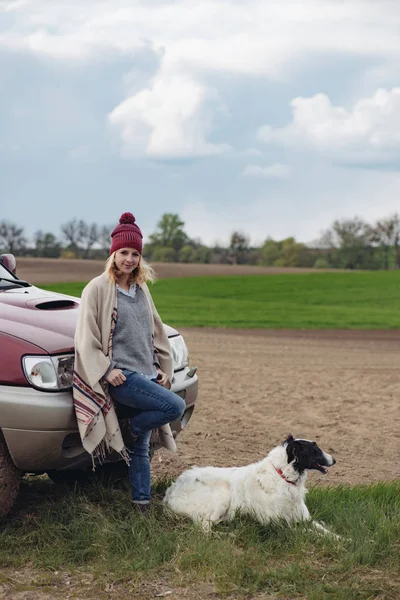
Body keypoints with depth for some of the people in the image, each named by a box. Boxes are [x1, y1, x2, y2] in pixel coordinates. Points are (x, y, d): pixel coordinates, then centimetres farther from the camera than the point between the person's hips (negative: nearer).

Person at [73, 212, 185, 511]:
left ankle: (142, 503, 13)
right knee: (176, 406, -23)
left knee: (141, 447, 7)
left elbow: (156, 331, 22)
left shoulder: (141, 289, 15)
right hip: (120, 376, -6)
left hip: (146, 374, 6)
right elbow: (86, 336, -8)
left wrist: (164, 367, 15)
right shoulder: (98, 288, -5)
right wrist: (106, 370, -15)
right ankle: (129, 430, -2)